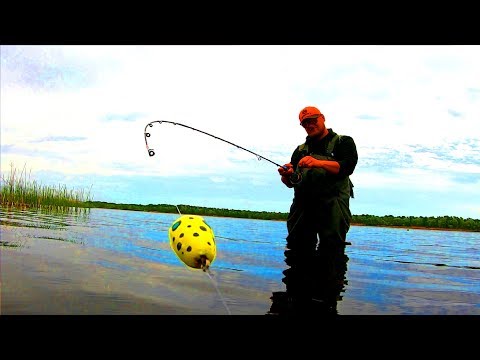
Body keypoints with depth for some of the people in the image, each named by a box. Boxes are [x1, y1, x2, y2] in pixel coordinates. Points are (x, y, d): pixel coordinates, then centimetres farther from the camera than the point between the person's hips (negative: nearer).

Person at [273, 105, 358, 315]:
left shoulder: (343, 142, 11)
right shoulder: (301, 150, 25)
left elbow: (346, 167, -8)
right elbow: (291, 182, 20)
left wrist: (318, 163, -21)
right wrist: (286, 175, -3)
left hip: (332, 205, -5)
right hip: (303, 204, 5)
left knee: (330, 256, -12)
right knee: (298, 253, 2)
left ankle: (328, 303, -9)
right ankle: (299, 302, 9)